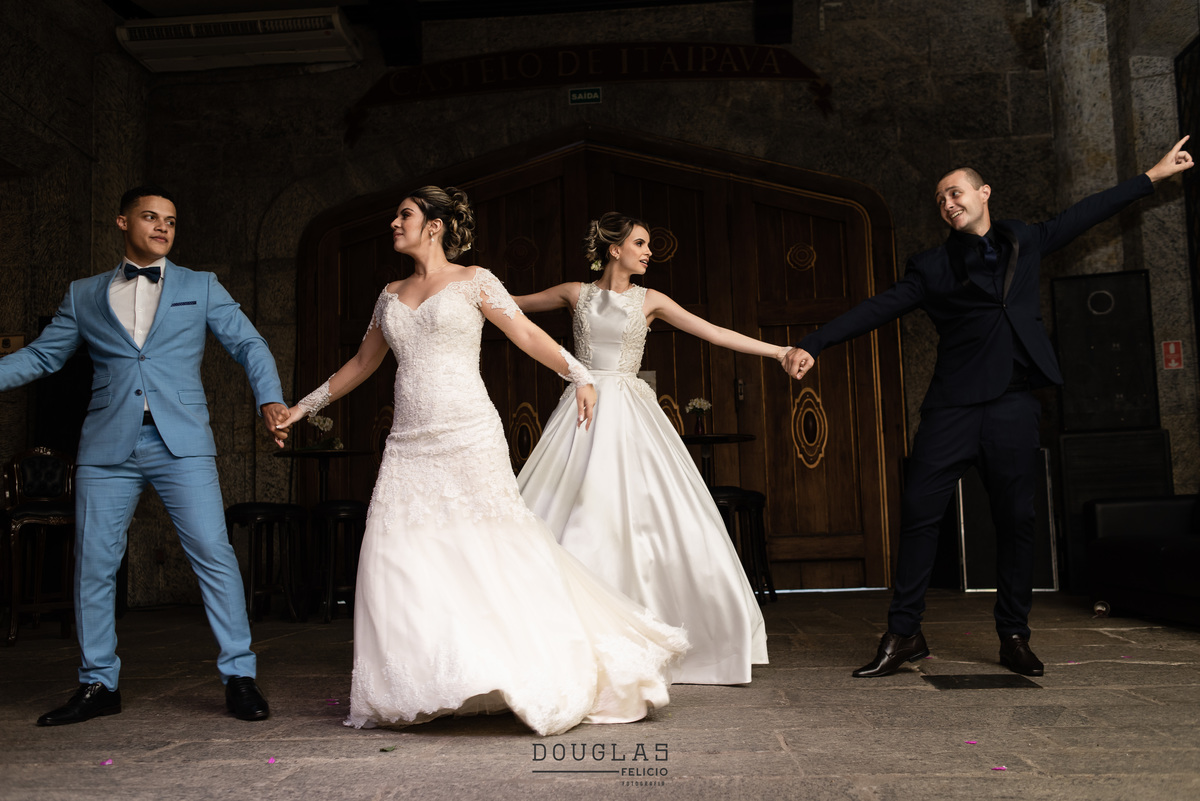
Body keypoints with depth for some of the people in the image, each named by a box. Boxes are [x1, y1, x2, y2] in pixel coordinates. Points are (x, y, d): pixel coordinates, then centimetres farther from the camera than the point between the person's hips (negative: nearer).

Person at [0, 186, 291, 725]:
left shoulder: (201, 287, 13)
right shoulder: (84, 295, 17)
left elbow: (248, 345, 6)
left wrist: (270, 399, -11)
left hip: (181, 443, -2)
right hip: (107, 447, 2)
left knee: (213, 554, -8)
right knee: (93, 563, 5)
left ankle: (239, 677, 0)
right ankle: (98, 685, 20)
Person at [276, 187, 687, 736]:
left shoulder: (473, 281, 3)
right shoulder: (391, 295, 18)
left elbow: (527, 335, -2)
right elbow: (362, 363, 26)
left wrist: (578, 374, -14)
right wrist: (304, 407, 28)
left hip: (468, 438, -5)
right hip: (410, 444, 5)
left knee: (489, 548, -5)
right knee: (398, 553, -3)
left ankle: (545, 676, 8)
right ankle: (416, 689, 7)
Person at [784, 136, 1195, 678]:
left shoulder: (1022, 242, 16)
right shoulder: (933, 268, 8)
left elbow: (1084, 214, 27)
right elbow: (876, 309, 0)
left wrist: (1152, 176, 32)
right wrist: (812, 346, -10)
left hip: (1013, 405, 2)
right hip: (953, 406, -2)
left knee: (1016, 519, 4)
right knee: (918, 511, -8)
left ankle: (1014, 638, 17)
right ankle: (904, 634, 2)